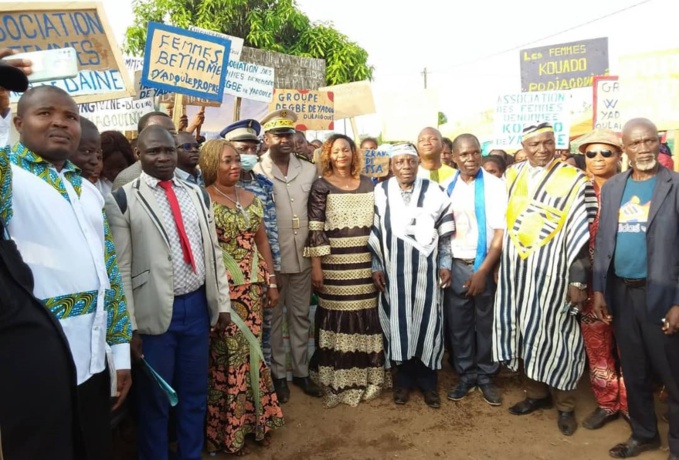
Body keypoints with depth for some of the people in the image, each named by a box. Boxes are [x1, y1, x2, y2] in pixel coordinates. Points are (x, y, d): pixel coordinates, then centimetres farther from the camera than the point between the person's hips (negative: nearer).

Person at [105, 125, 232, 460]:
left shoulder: (197, 194, 9)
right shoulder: (123, 200, -6)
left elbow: (214, 251, 10)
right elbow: (120, 268, -8)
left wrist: (222, 302, 8)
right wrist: (129, 326, -10)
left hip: (197, 306, 4)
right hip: (155, 311, -4)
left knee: (195, 391, 18)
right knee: (154, 397, 13)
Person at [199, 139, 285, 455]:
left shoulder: (250, 198, 12)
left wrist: (271, 282, 13)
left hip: (252, 285, 5)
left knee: (251, 350, 11)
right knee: (227, 353, 2)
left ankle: (253, 418, 28)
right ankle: (227, 429, 18)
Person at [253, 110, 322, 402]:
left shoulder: (309, 170, 5)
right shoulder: (256, 172, -7)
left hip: (301, 257, 4)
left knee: (301, 316, 14)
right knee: (273, 318, 10)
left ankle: (301, 372, 29)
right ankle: (278, 375, 26)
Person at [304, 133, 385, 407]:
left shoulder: (368, 184, 11)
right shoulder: (321, 186, 0)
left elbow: (377, 223, 13)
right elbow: (315, 229, -5)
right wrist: (316, 267, -9)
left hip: (365, 263, 3)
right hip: (335, 264, -3)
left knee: (366, 317, 6)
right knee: (336, 318, 0)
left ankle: (365, 378, 23)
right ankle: (337, 382, 15)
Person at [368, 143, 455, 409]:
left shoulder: (434, 192, 1)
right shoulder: (380, 193, 1)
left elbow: (445, 233, 4)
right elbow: (374, 233, 3)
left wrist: (445, 264, -1)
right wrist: (376, 267, -1)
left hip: (426, 270, 0)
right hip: (394, 271, 0)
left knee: (427, 322, 6)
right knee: (398, 323, 7)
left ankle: (428, 382, 21)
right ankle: (404, 380, 24)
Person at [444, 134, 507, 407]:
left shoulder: (494, 185, -5)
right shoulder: (448, 187, 3)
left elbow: (501, 231, -8)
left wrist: (484, 270, -13)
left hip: (486, 265, -2)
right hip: (456, 265, 2)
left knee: (486, 323, 9)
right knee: (458, 324, 8)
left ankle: (486, 378, 24)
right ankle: (466, 376, 24)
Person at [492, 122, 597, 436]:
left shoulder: (574, 181, -5)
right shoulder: (511, 176, 7)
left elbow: (581, 235, -8)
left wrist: (578, 280, -12)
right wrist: (499, 264, 12)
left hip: (552, 270, -4)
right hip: (516, 270, 4)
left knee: (555, 333, 3)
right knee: (526, 329, 11)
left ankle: (565, 405, 21)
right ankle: (536, 393, 30)